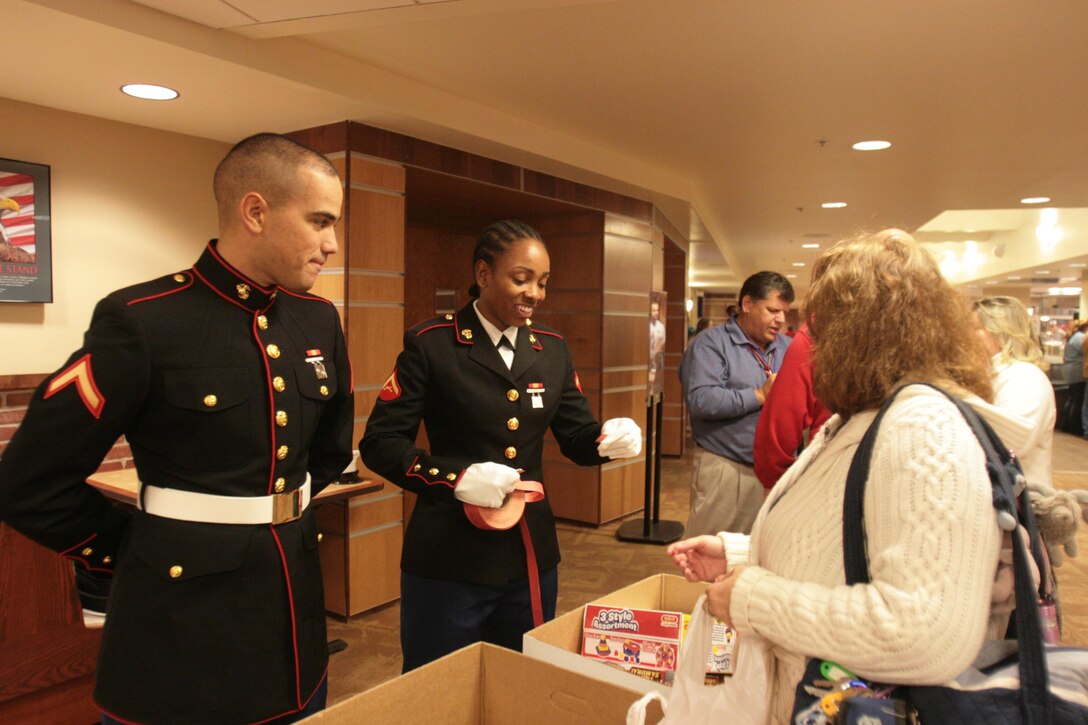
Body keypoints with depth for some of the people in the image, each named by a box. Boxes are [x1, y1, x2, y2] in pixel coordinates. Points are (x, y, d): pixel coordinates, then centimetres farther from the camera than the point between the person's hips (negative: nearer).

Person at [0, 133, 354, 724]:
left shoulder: (318, 321, 2)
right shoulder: (140, 322, -16)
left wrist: (277, 513, 11)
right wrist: (137, 554, -2)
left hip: (296, 611, 6)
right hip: (183, 631, -6)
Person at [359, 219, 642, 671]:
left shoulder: (552, 349, 5)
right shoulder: (430, 344, -10)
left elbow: (577, 437, 7)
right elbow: (380, 442, -10)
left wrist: (608, 439, -15)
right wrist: (455, 479, -24)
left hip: (531, 554, 5)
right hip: (448, 556, -5)